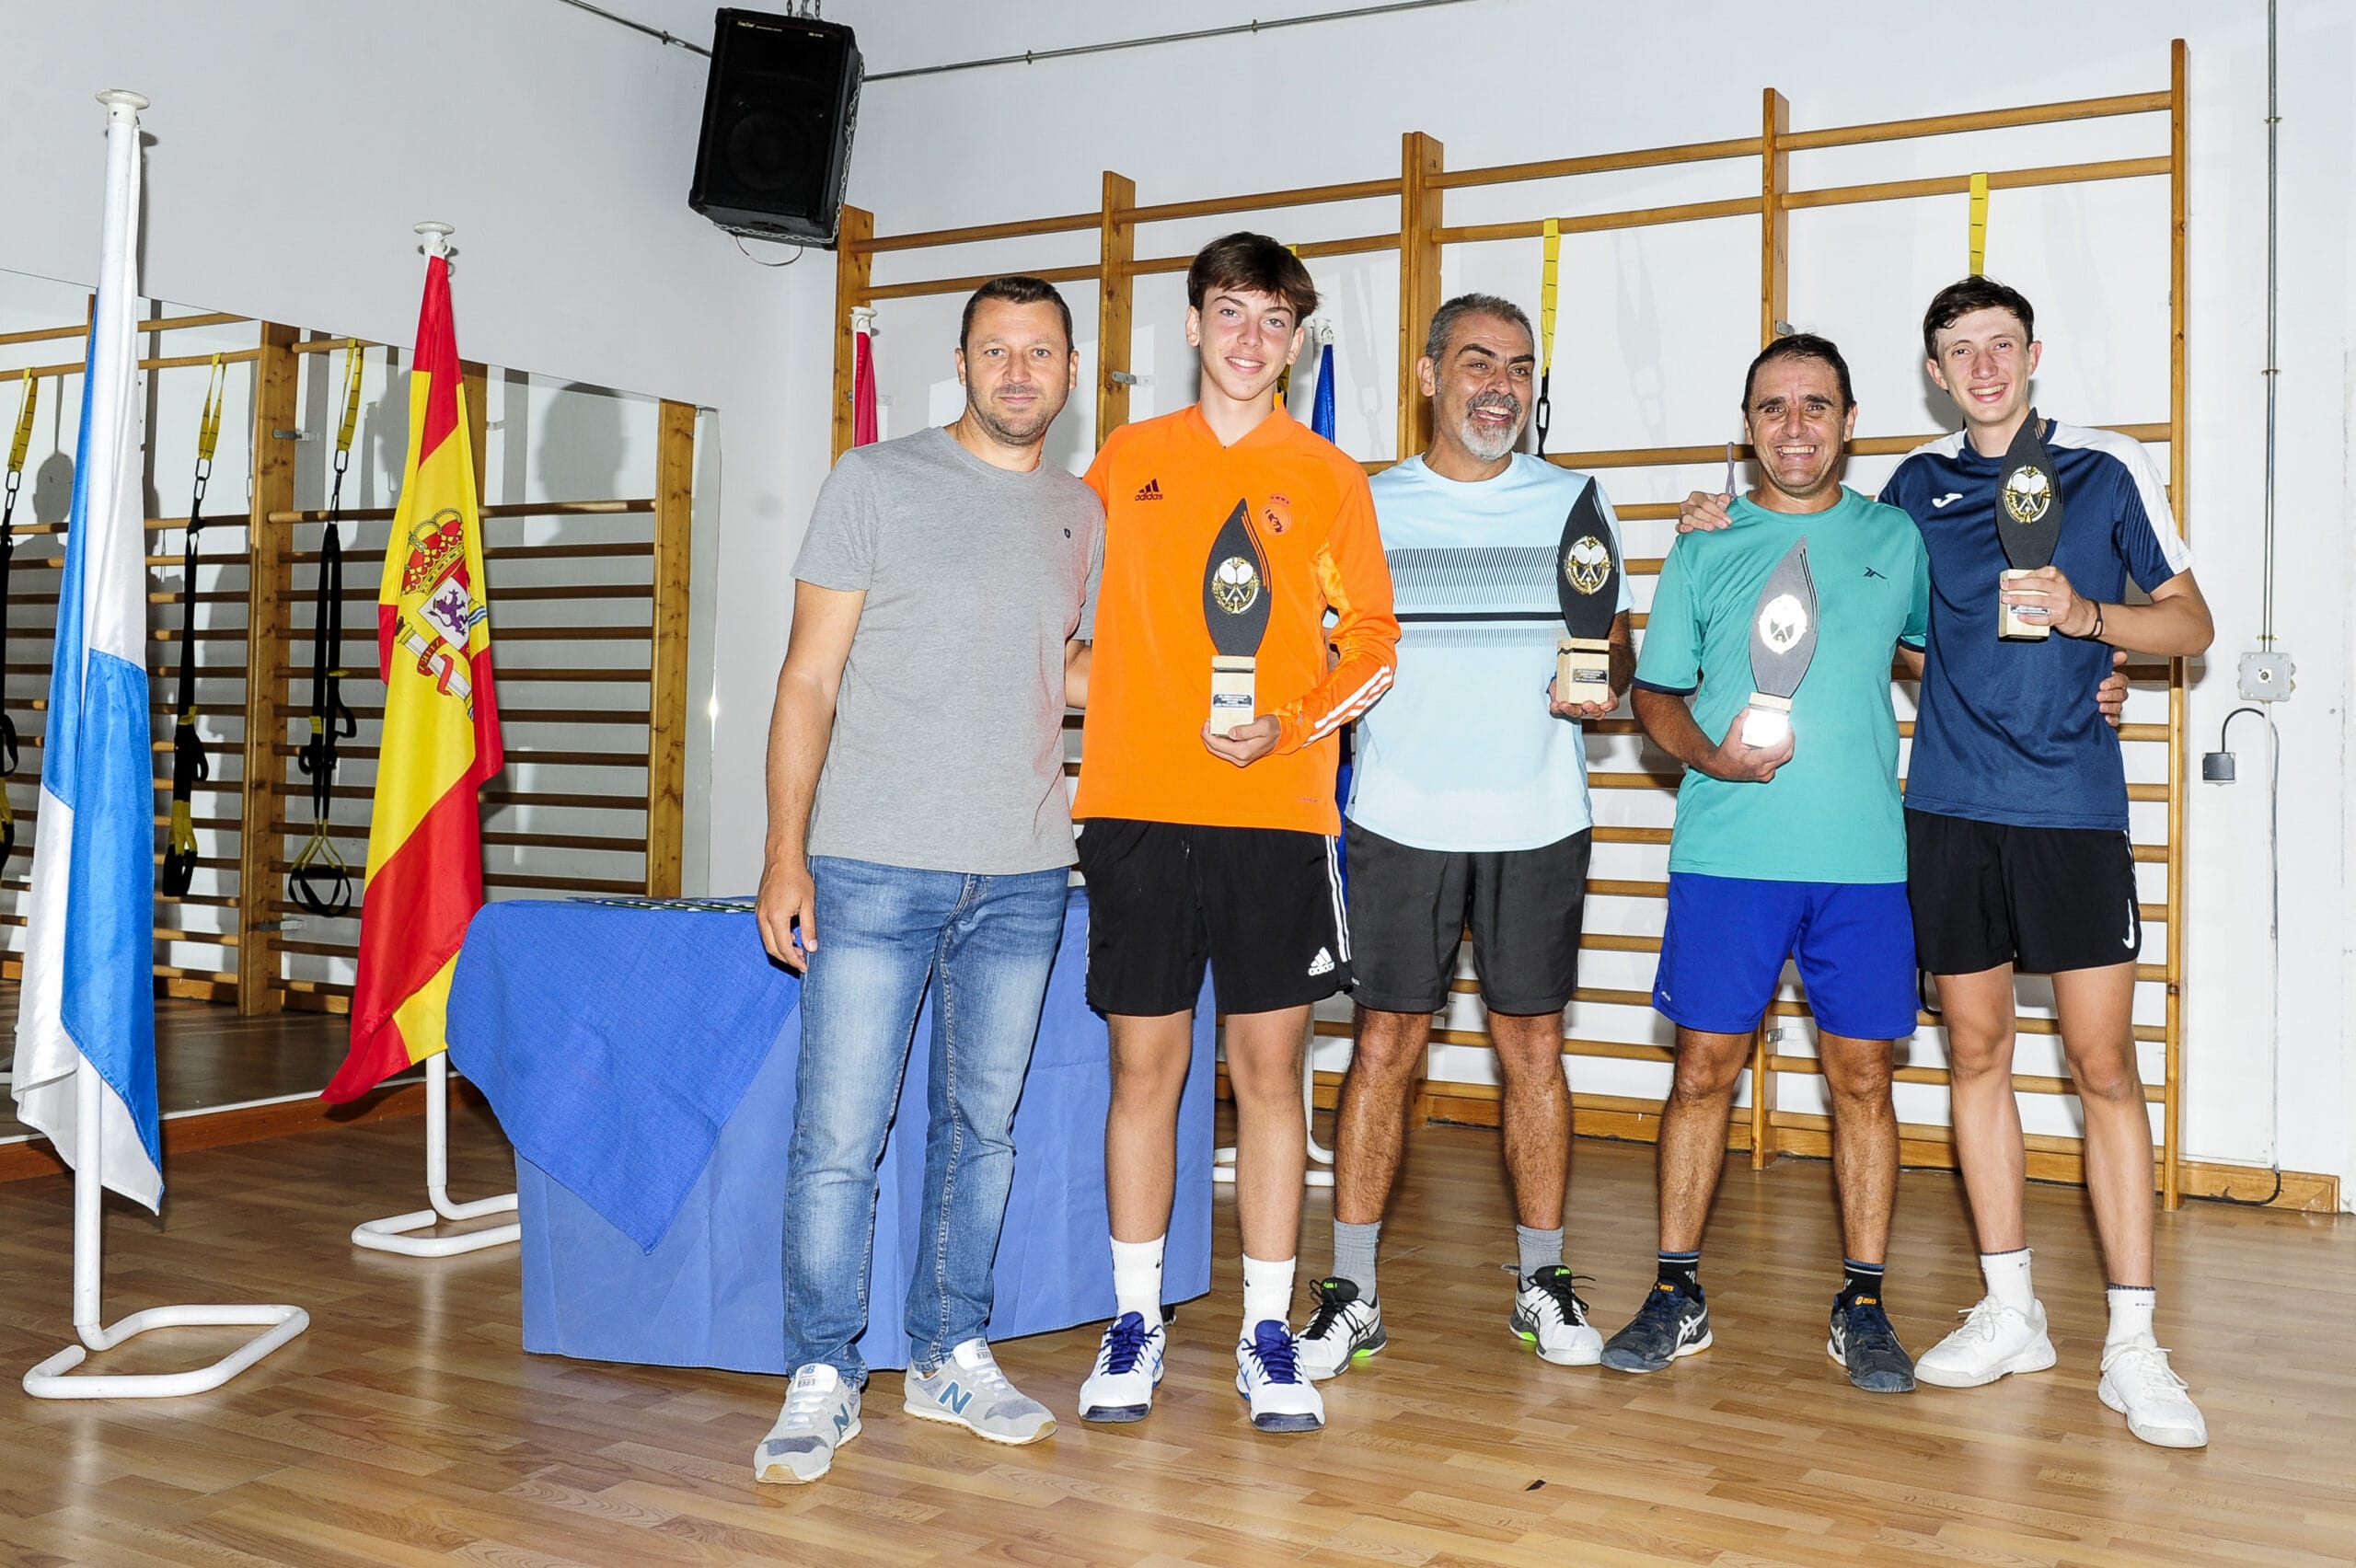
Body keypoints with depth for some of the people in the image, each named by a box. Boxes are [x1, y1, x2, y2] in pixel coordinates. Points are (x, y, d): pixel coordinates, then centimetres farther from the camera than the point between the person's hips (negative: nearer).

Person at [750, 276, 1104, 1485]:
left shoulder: (1082, 513, 13)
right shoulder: (876, 480, -1)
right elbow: (809, 678, -3)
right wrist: (785, 854, -10)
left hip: (1023, 879, 4)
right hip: (873, 870, -4)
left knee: (982, 1128, 12)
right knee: (839, 1136, -3)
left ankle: (952, 1358, 26)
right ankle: (822, 1382, 12)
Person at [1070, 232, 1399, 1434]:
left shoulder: (1329, 477, 7)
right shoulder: (1127, 459, 11)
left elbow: (1373, 645, 5)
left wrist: (1285, 727, -11)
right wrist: (1111, 710, 6)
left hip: (1278, 810, -1)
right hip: (1137, 806, 1)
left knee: (1270, 1068, 3)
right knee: (1144, 1064, 5)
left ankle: (1268, 1334, 13)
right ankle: (1133, 1323, 17)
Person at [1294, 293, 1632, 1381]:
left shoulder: (1573, 502, 9)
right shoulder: (1369, 506, 7)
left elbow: (1614, 641, 10)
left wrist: (1606, 682, -12)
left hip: (1537, 821, 1)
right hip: (1401, 819, -1)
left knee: (1533, 1046, 6)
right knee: (1384, 1045, 0)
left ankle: (1543, 1282, 19)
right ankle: (1350, 1293, 8)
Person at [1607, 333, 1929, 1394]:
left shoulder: (1896, 539, 10)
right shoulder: (1705, 550, 8)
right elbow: (1655, 695, 9)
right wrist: (1713, 756, -10)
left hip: (1864, 855, 1)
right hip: (1726, 852, 0)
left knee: (1861, 1076, 4)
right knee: (1705, 1067, 2)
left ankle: (1862, 1305, 16)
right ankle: (1677, 1294, 14)